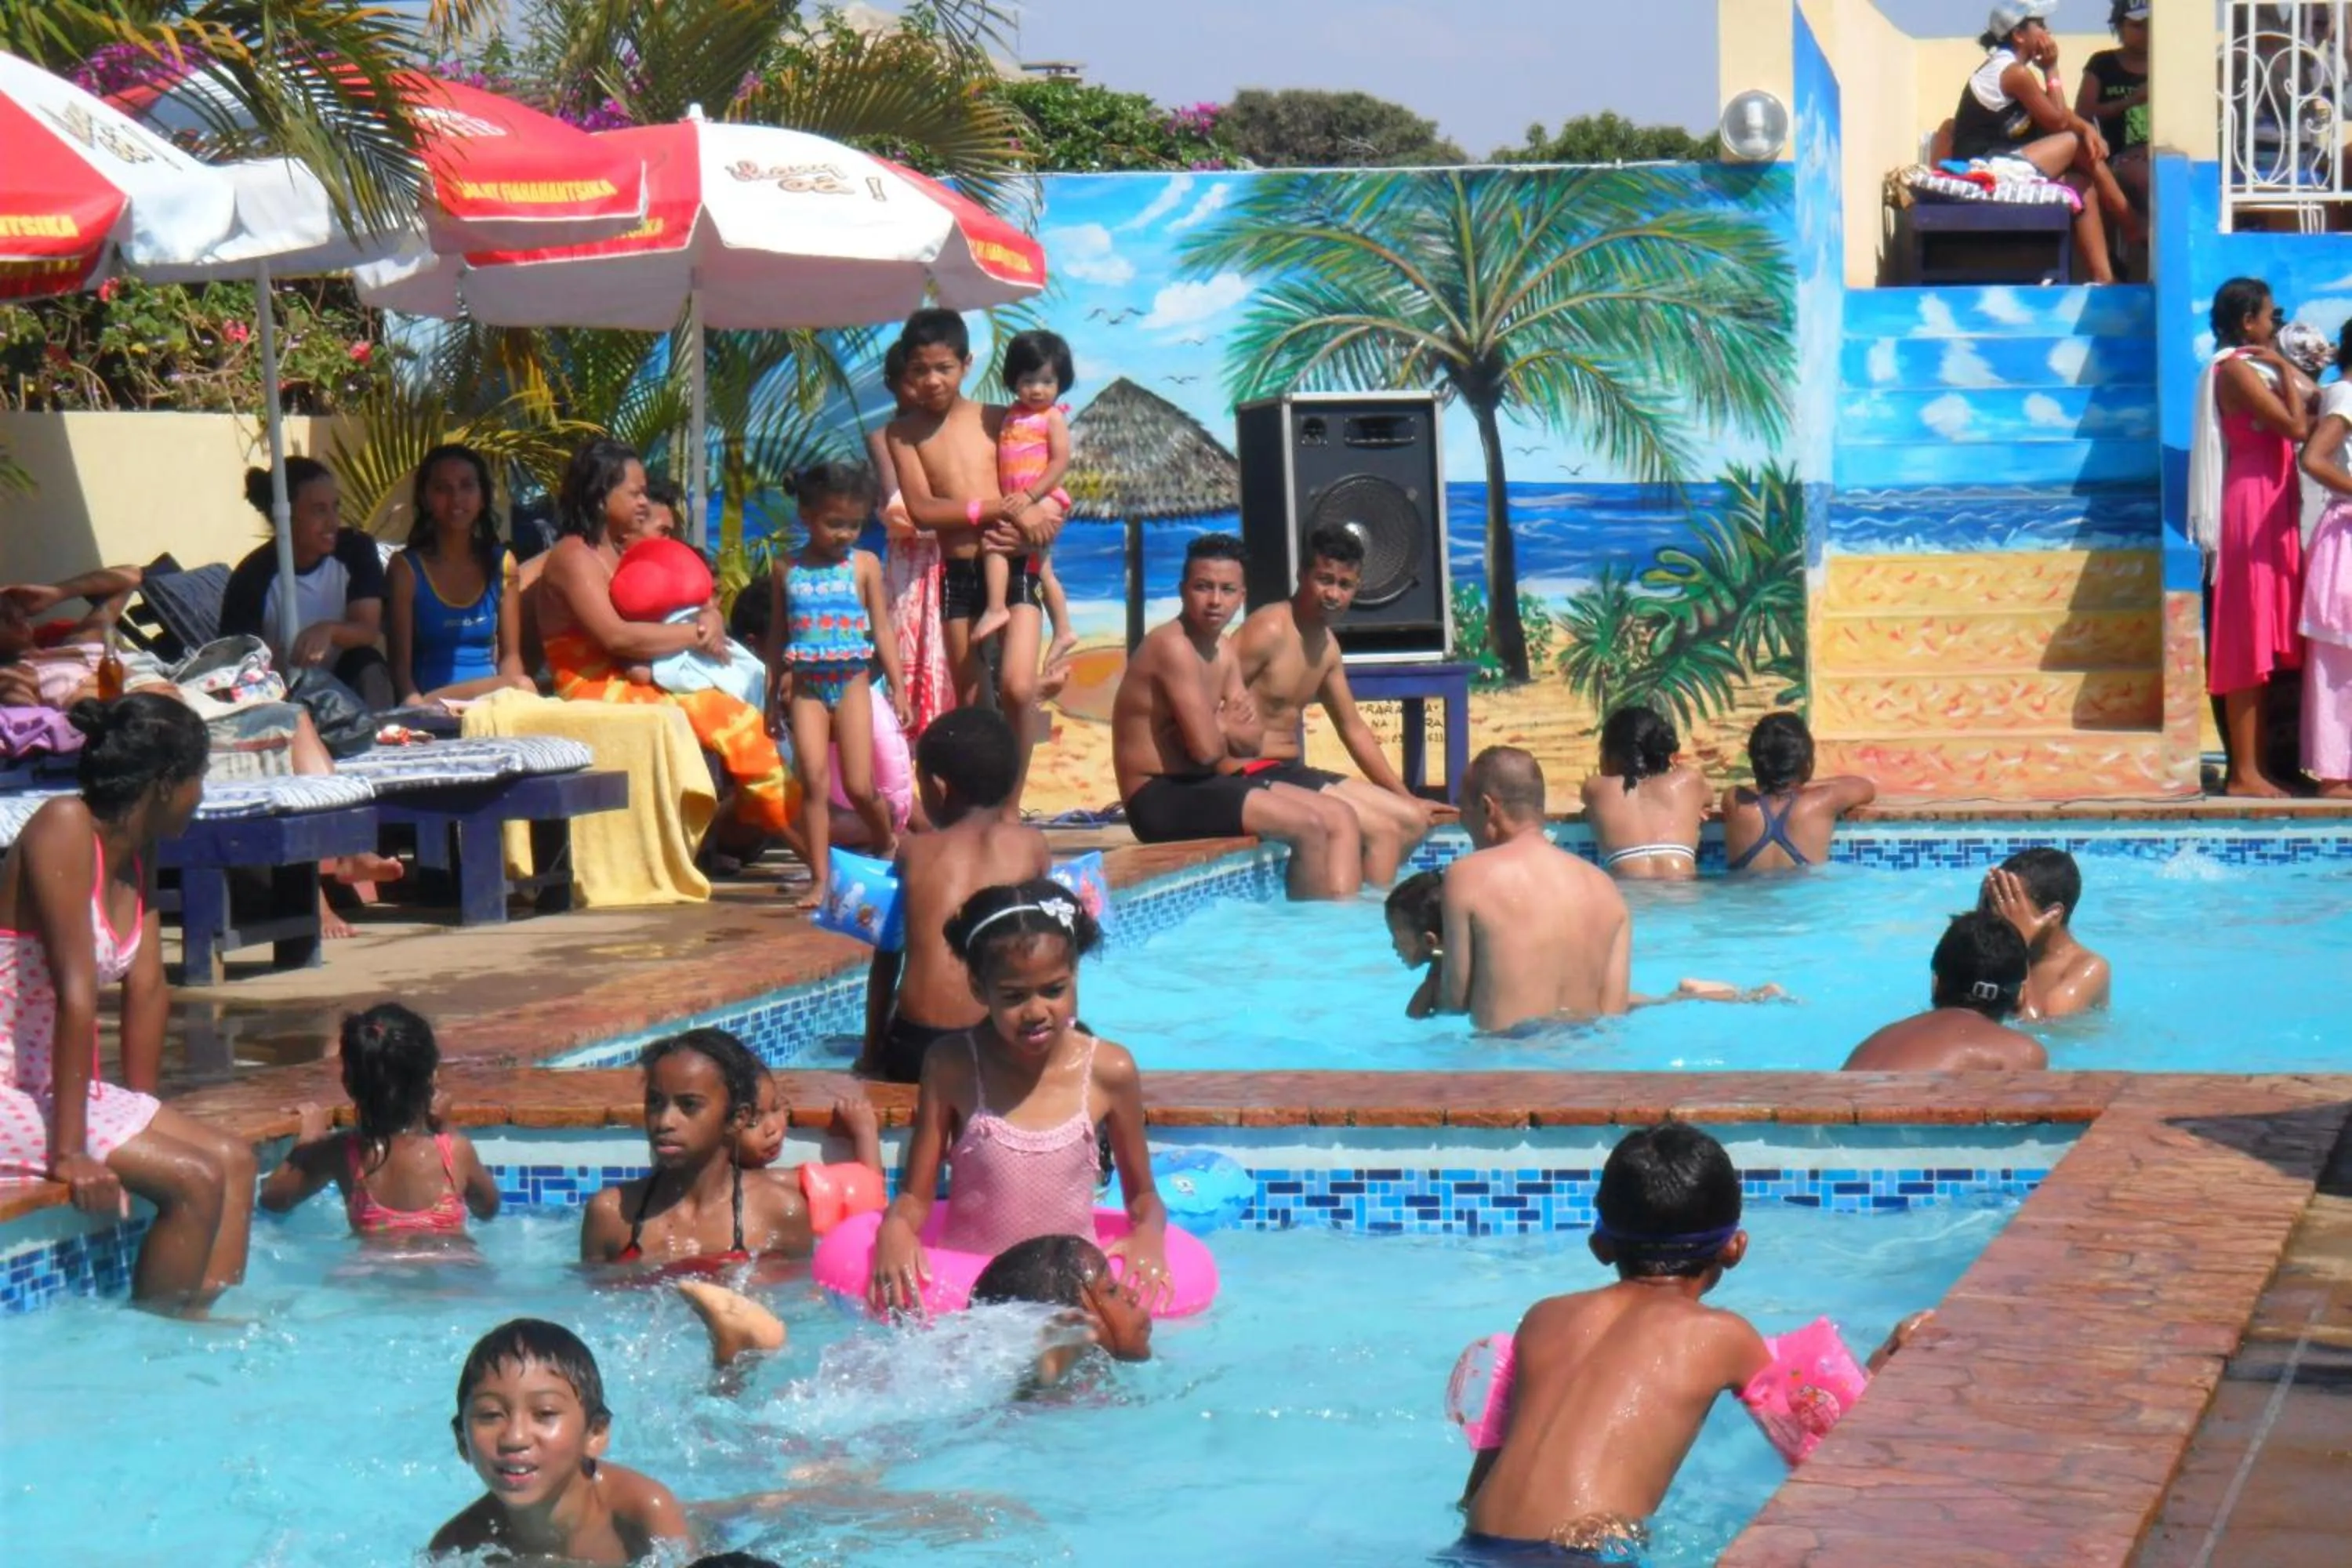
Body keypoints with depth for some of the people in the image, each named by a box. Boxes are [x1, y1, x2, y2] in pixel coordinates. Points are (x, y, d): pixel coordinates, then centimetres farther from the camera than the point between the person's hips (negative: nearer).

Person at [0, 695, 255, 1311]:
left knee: (234, 1158, 7)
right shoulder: (65, 829, -20)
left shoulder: (137, 852, 7)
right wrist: (69, 1153, -27)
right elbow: (77, 995, -24)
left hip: (59, 1084, 10)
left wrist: (140, 1114, 7)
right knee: (196, 1180, -16)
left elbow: (147, 989, 10)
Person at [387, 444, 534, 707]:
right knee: (521, 687, -31)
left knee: (522, 691, -34)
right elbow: (400, 662, -3)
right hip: (432, 704, -2)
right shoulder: (406, 567, 4)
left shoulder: (502, 564, 15)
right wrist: (417, 705, -24)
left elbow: (511, 656, 12)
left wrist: (508, 697, -11)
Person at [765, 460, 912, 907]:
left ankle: (887, 844, 26)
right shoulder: (786, 570, 7)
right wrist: (774, 691, 13)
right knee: (814, 780, -8)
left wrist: (898, 687, 0)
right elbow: (777, 635, 13)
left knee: (860, 786, -3)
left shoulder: (865, 565, 3)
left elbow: (881, 629, 4)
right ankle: (820, 878, -4)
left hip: (852, 681, -1)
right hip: (806, 685, 1)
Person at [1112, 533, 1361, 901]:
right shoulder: (1173, 647, -17)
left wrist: (1222, 727, -12)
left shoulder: (1222, 652, 13)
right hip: (1162, 798, -10)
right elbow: (1207, 748, -22)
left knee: (1341, 818, 7)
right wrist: (1228, 727, 0)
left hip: (1203, 785, 10)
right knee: (1308, 826, -21)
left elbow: (1251, 741, 9)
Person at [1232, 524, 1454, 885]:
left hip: (1291, 772, 10)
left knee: (1414, 821, 9)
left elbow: (1354, 729, 23)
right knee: (1383, 831, -18)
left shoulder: (1327, 646, 13)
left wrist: (1408, 799, 22)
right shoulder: (1268, 631, -15)